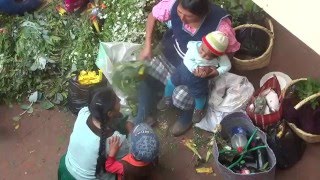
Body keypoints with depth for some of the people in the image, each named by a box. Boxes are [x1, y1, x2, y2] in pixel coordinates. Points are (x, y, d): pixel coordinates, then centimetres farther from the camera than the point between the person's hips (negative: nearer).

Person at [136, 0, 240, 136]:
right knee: (145, 78, -4)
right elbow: (153, 16, -6)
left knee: (180, 99, -19)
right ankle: (141, 122, 16)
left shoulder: (219, 24, -35)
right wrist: (147, 46, -11)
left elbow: (231, 50, -17)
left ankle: (187, 116, 19)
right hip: (171, 54, 4)